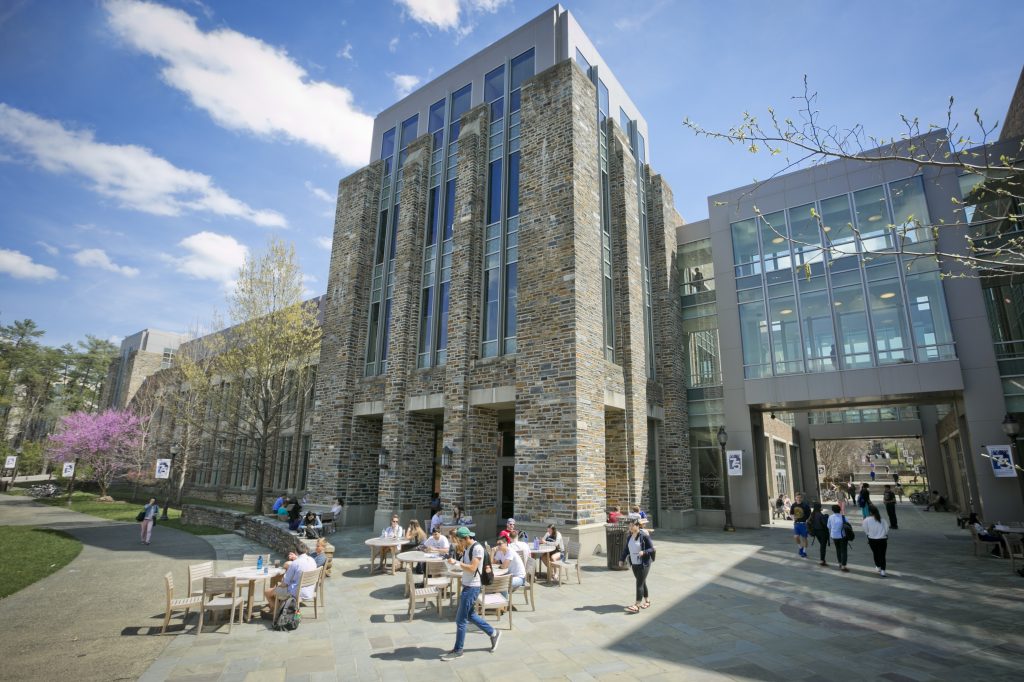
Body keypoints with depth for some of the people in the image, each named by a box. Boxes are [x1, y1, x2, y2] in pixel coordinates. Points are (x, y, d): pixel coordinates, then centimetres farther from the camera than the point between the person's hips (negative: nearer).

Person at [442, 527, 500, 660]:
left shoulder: (477, 548, -20)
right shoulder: (467, 548, 8)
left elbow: (472, 568, -25)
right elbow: (465, 564, 16)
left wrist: (456, 562, -23)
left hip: (472, 587, -10)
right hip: (467, 585, 10)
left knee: (461, 619, -1)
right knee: (470, 615, 19)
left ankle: (458, 650, 14)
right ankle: (493, 633, 32)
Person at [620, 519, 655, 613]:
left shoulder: (644, 536, -15)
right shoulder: (630, 536, 4)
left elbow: (652, 549, -11)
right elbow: (626, 549, 12)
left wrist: (643, 552, -27)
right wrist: (622, 559, 6)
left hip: (643, 564, -6)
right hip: (634, 564, 6)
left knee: (639, 584, -7)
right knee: (642, 583, 17)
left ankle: (637, 606, -5)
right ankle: (647, 601, 32)